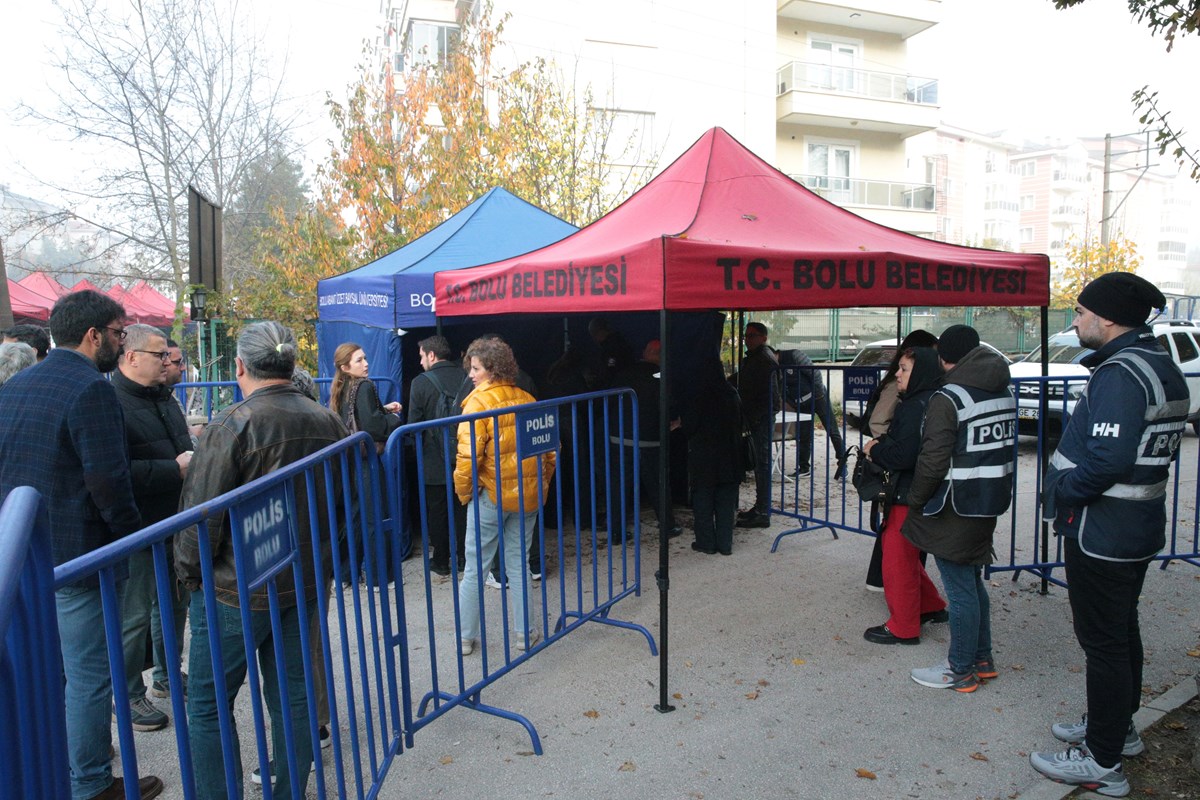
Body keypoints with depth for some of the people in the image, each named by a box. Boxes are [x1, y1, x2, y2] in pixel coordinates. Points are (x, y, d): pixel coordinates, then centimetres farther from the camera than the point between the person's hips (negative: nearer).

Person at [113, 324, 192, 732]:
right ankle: (130, 695, 22)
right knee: (135, 616, 5)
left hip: (176, 524, 9)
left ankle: (168, 675, 38)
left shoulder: (163, 400, 12)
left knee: (174, 604, 21)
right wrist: (175, 470, -25)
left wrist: (194, 460, 5)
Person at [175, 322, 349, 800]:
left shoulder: (231, 426, -17)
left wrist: (189, 571, 3)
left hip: (236, 591, -5)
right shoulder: (327, 422, 0)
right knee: (292, 696, 16)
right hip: (305, 582, 6)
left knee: (207, 707, 11)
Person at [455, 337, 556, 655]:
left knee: (475, 568, 8)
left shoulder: (479, 401, -12)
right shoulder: (526, 399, 5)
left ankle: (465, 638, 17)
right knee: (518, 563, 15)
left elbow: (469, 455, -18)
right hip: (528, 496, 5)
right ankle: (523, 633, 21)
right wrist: (540, 484, 16)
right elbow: (549, 449, 7)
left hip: (491, 495, -5)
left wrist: (464, 493, -5)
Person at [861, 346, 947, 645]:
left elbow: (903, 455, -27)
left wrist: (875, 449, -10)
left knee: (897, 561, 0)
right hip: (910, 494, 11)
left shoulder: (917, 406, -21)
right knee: (905, 556, 23)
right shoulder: (919, 402, 12)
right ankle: (931, 607, 35)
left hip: (910, 497, -11)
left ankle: (903, 628, 12)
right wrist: (881, 444, -1)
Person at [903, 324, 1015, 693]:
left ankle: (961, 672, 14)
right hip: (991, 501, 9)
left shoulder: (948, 399, -18)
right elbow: (1006, 446, 14)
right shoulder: (1005, 392, 8)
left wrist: (915, 500, -5)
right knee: (973, 581, 21)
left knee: (960, 588, 2)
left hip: (956, 508, -8)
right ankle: (982, 659, 32)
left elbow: (933, 459, -18)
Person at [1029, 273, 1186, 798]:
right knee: (1122, 631, 22)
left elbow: (1108, 459, -31)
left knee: (1103, 641, 1)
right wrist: (1068, 487, 10)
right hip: (1139, 525, 10)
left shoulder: (1120, 373, -22)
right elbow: (1150, 449, 14)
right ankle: (1119, 728, 39)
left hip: (1101, 532, -10)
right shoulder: (1161, 368, 10)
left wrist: (1063, 492, -15)